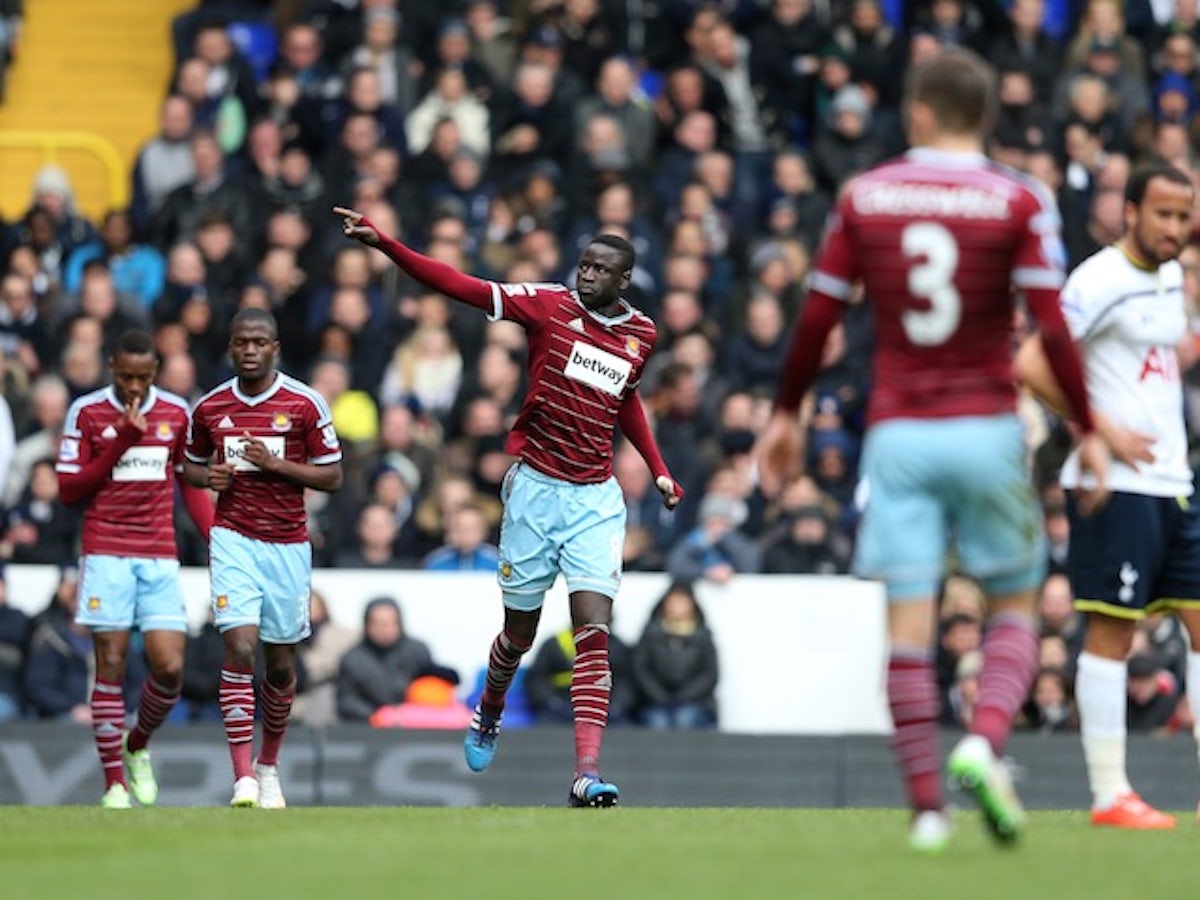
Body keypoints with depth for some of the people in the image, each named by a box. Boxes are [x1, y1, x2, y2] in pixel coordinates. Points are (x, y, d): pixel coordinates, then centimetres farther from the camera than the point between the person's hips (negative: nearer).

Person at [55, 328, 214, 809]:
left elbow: (191, 483, 17)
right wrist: (120, 443, -11)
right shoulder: (86, 412, 0)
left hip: (160, 556, 2)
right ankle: (115, 783, 0)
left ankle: (137, 746, 21)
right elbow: (68, 489, -2)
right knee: (111, 666, -6)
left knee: (170, 667, -7)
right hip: (105, 553, -2)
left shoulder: (176, 412, 8)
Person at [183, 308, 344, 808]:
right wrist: (208, 477, -5)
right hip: (234, 540, 0)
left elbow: (332, 477, -2)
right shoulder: (209, 408, 3)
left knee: (281, 664, 9)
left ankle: (269, 767, 31)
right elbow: (192, 466, 19)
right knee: (240, 647, -18)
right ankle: (243, 776, -21)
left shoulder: (305, 404, -4)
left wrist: (276, 464, -15)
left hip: (288, 546, 0)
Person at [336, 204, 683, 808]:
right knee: (520, 631, 9)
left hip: (596, 498, 2)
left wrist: (658, 469, 19)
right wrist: (383, 244, -25)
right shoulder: (550, 305, -5)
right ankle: (488, 714, 42)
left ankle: (587, 774, -19)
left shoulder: (641, 334, 6)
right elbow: (461, 287, -14)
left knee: (594, 630, -12)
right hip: (535, 489, -2)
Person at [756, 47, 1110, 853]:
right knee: (1015, 606, 11)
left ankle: (926, 806, -4)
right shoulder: (1019, 204, -3)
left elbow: (818, 318, 6)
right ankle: (984, 743, -15)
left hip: (898, 432, 1)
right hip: (987, 430, -1)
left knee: (909, 619, 0)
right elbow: (1052, 328, -10)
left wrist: (786, 412, 18)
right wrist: (1088, 430, -2)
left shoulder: (865, 197, 3)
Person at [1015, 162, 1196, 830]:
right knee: (1111, 631, -6)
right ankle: (1110, 795, -3)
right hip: (1116, 485, -9)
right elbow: (1032, 365, -17)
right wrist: (1103, 432, -18)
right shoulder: (1101, 280, -12)